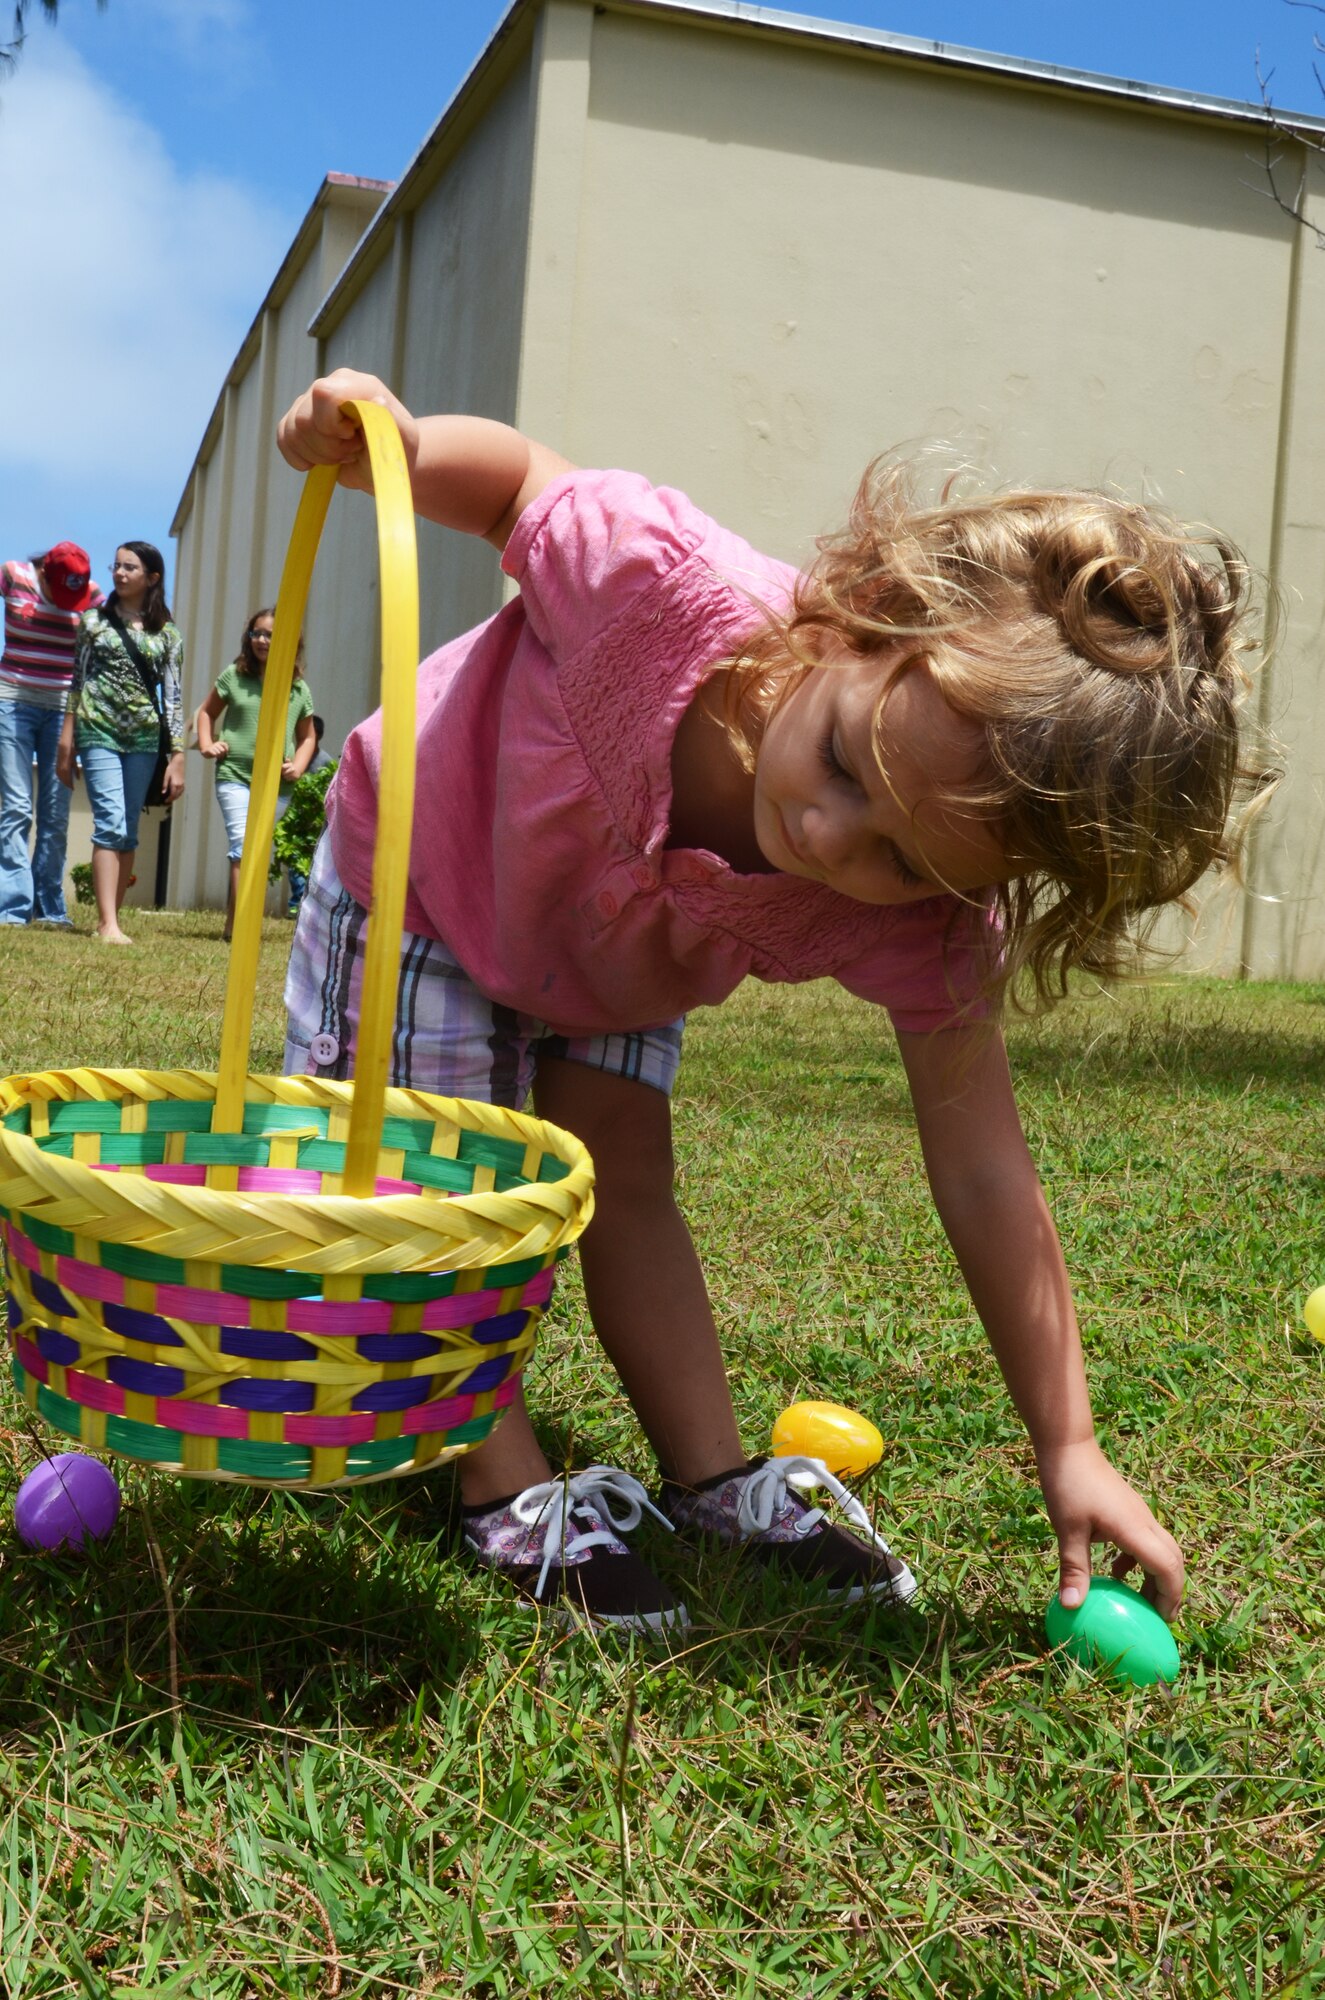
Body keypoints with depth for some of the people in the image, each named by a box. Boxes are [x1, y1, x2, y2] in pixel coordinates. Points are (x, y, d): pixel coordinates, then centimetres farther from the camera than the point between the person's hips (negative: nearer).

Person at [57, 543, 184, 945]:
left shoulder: (167, 634, 9)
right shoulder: (93, 620, 8)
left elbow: (173, 697, 7)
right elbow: (77, 682, 6)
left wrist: (178, 757, 1)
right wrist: (66, 745, 1)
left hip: (144, 738, 2)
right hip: (99, 732, -2)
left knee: (128, 830, 2)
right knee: (111, 823, -14)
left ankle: (111, 918, 9)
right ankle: (108, 924, -18)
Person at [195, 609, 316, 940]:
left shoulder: (299, 689, 6)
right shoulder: (234, 676, 3)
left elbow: (307, 736, 17)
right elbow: (207, 712, 16)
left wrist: (298, 767, 1)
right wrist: (207, 744, 0)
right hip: (235, 776, -3)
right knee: (243, 844, -17)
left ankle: (233, 922, 20)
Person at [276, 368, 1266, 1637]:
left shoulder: (927, 929, -35)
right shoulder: (659, 580, -45)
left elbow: (983, 1176, -27)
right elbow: (514, 477, -22)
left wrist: (1067, 1449, -25)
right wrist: (386, 445, -44)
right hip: (421, 872, -2)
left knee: (625, 1170, 3)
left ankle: (712, 1480, 18)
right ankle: (509, 1496, 9)